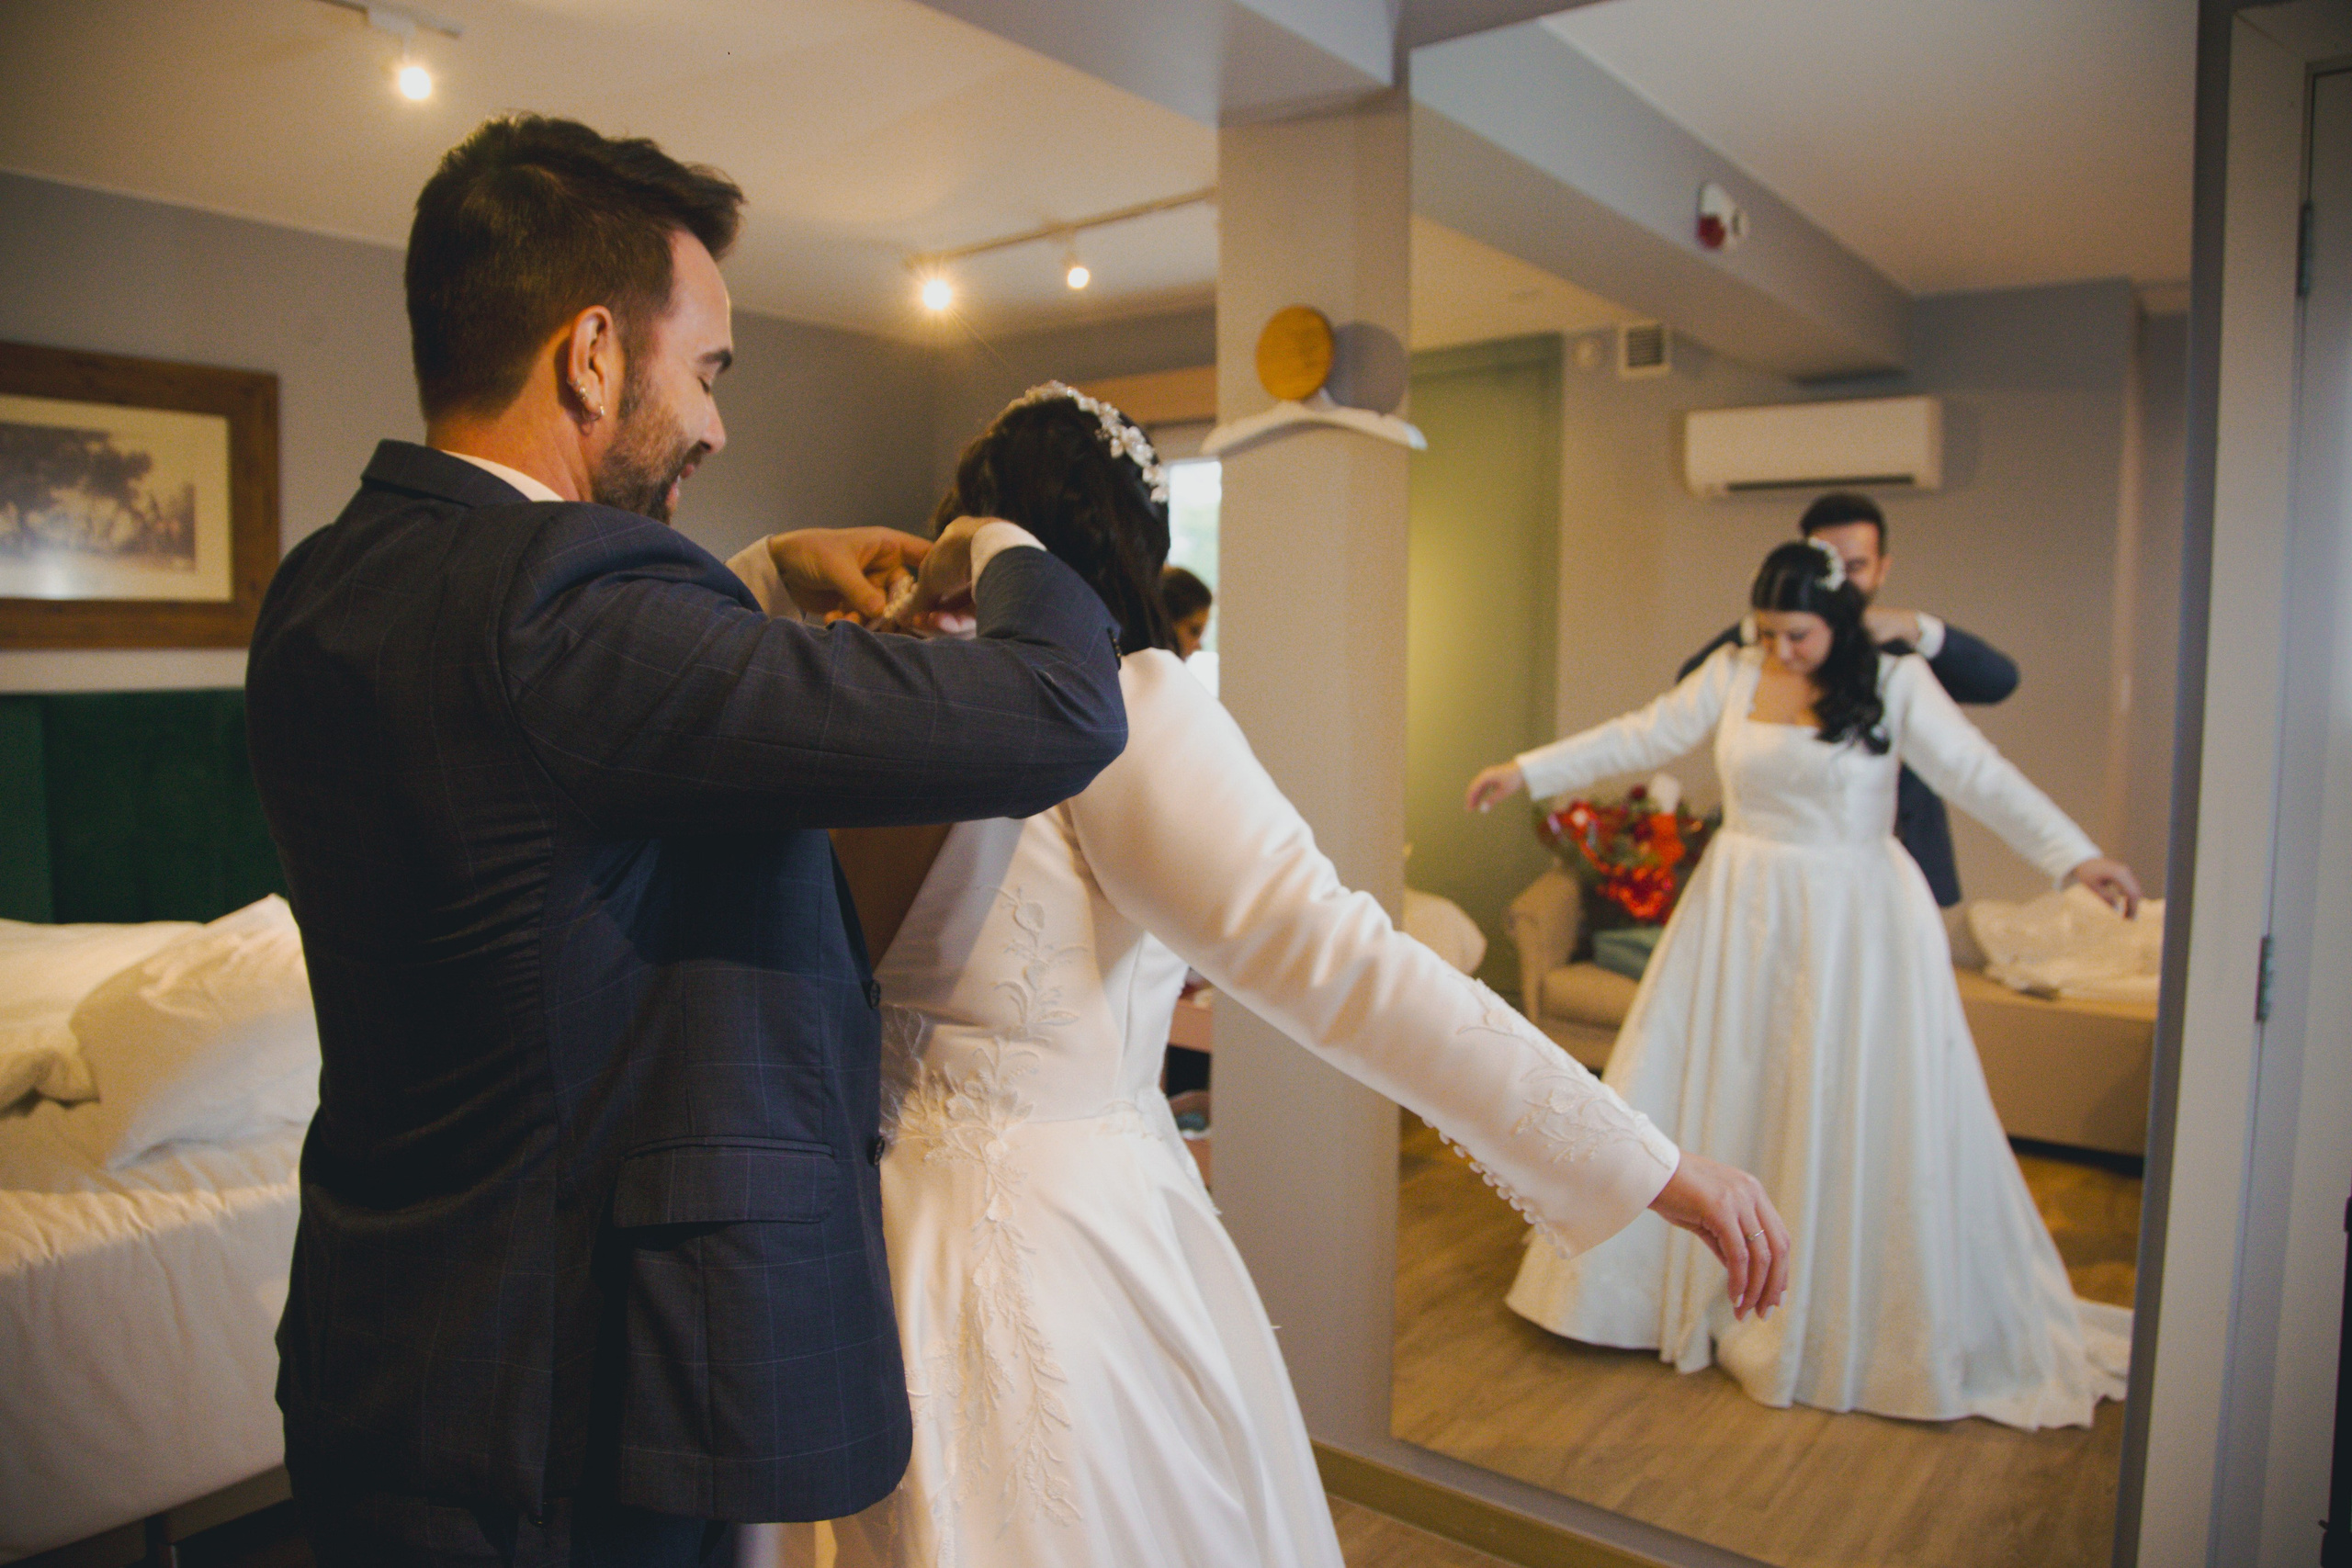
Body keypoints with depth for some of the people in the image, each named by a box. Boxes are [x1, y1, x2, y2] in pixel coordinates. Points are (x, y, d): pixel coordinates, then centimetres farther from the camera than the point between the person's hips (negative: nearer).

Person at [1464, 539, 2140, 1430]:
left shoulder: (1896, 683, -6)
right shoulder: (1732, 673, 2)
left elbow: (1979, 774, -12)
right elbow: (1642, 738, 6)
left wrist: (2074, 857, -25)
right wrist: (1526, 772, 4)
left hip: (1855, 924, -3)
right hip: (1741, 917, 3)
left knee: (1861, 1115, 2)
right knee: (1710, 1097, 8)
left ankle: (1876, 1322, 20)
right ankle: (1703, 1286, 25)